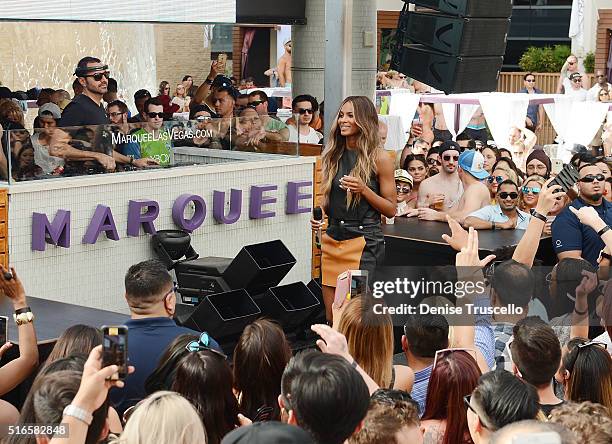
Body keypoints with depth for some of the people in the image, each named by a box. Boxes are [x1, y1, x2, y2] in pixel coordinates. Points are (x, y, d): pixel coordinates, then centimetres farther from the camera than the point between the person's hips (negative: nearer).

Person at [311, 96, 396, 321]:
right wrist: (318, 217, 4)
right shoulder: (334, 155, 11)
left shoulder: (378, 158, -5)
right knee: (332, 318, 7)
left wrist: (363, 189, -17)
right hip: (332, 239, 5)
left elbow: (391, 209, -3)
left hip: (363, 241, -5)